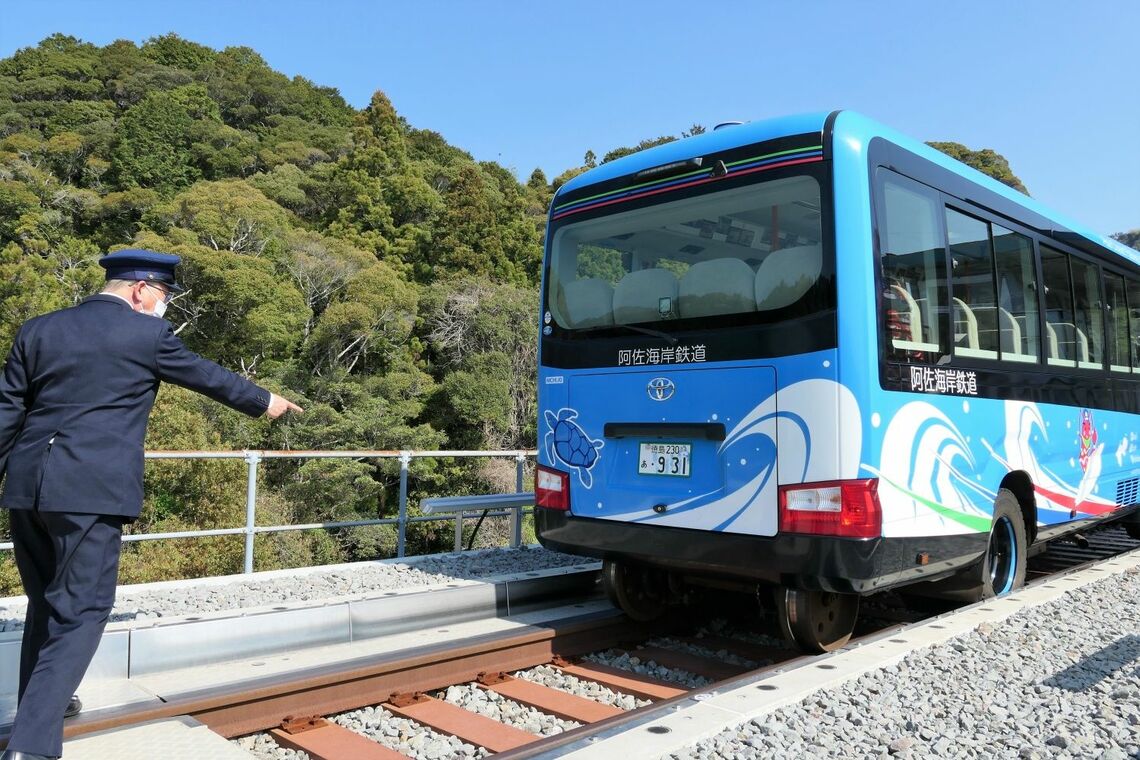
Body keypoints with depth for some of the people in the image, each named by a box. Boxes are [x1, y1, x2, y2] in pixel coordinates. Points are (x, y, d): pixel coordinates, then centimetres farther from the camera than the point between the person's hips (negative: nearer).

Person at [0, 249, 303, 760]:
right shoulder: (148, 334, -2)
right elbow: (207, 375, 11)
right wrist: (264, 402, 26)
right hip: (90, 490, -6)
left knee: (45, 603, 22)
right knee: (79, 612, 0)